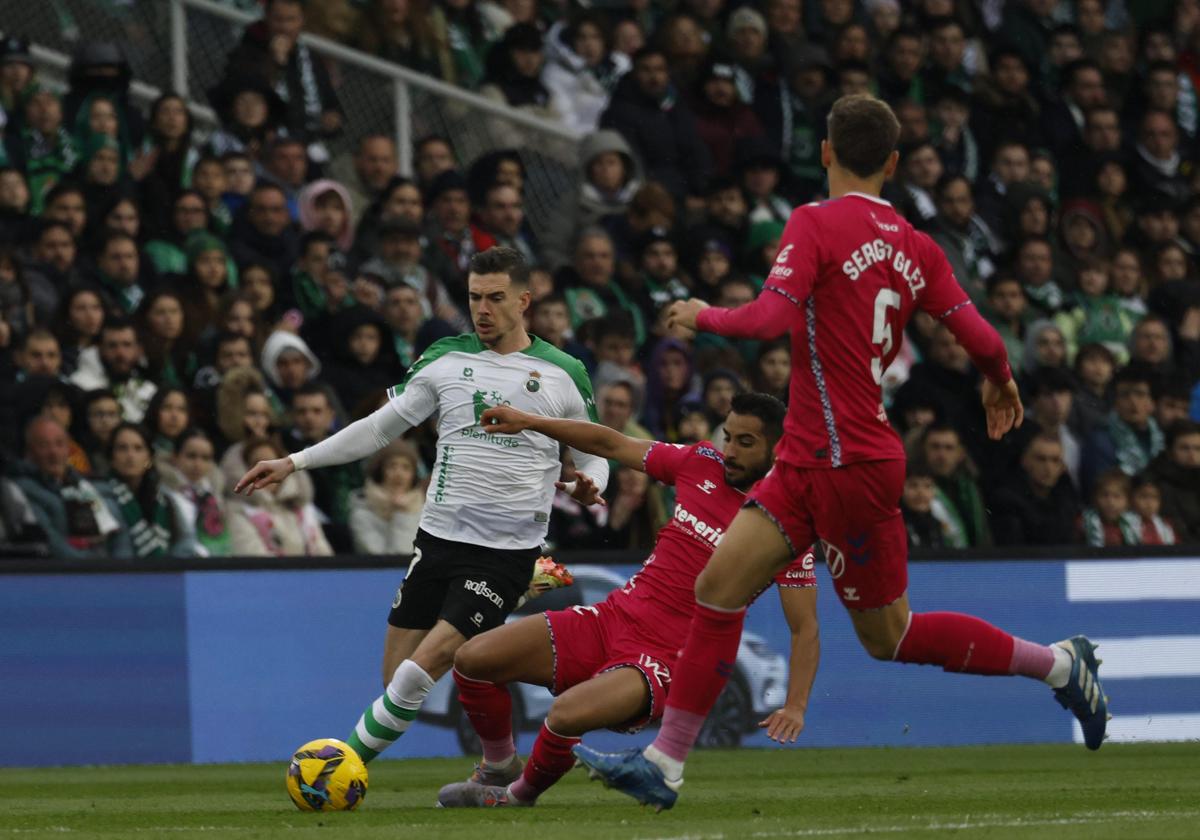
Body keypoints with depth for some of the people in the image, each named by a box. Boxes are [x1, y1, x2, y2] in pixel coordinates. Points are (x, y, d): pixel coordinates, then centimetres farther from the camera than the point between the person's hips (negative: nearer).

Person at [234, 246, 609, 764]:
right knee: (396, 676, 0)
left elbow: (593, 455, 13)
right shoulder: (446, 359, 7)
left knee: (425, 665, -17)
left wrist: (589, 484, -12)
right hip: (439, 540, 4)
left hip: (507, 552, -4)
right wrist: (294, 463, 6)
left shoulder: (564, 375, 1)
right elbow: (380, 429, 12)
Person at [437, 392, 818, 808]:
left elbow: (805, 628, -9)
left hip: (665, 660, -6)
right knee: (472, 659, -7)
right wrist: (529, 422, 11)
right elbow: (612, 444, 16)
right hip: (613, 617, 6)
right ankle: (500, 768, 19)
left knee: (567, 714, -33)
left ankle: (520, 795, -1)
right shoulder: (703, 462, 5)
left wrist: (795, 706, -22)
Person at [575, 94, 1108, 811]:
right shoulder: (916, 247, 6)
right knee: (719, 585, 5)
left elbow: (772, 317, -23)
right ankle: (665, 764, 3)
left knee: (891, 636, 5)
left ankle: (1058, 663, 13)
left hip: (847, 463, -8)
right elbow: (983, 341, 2)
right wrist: (1003, 385, 23)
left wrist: (704, 316, -4)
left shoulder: (817, 223, -13)